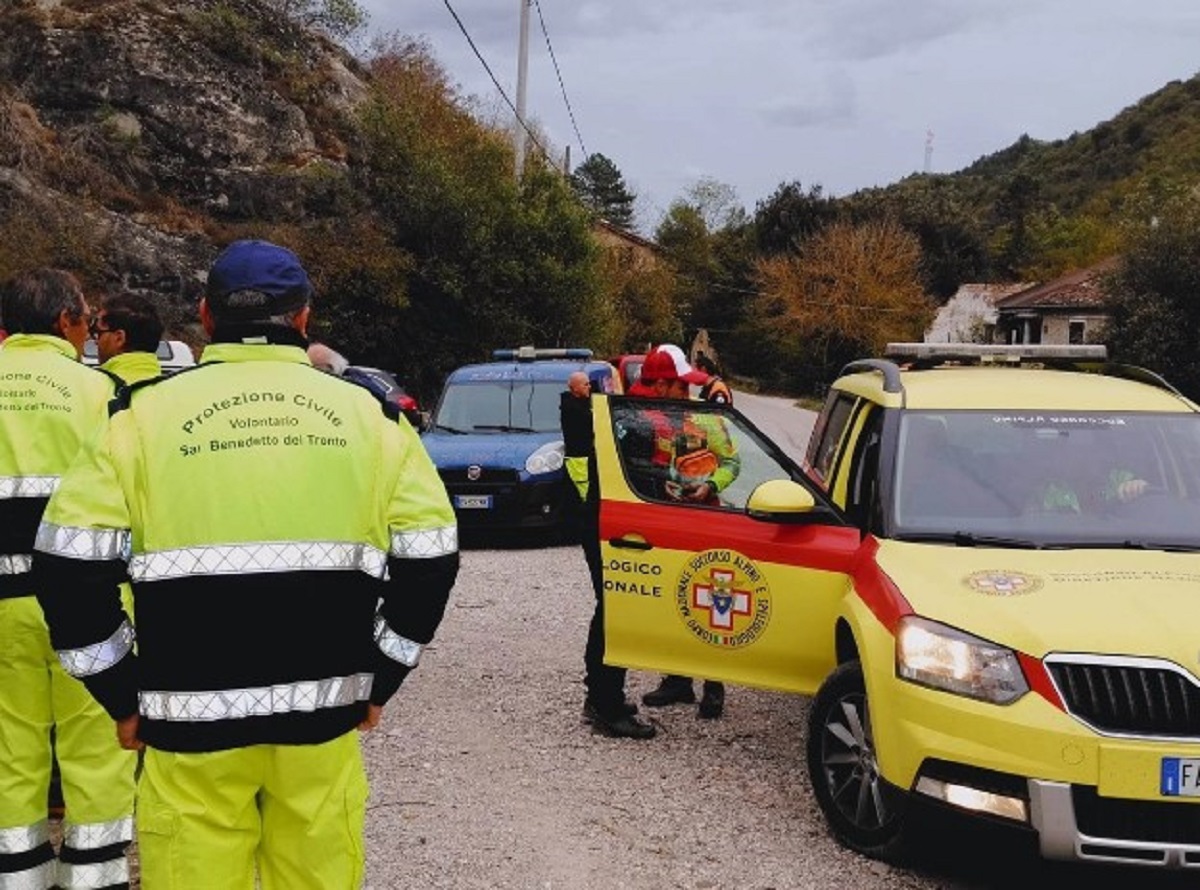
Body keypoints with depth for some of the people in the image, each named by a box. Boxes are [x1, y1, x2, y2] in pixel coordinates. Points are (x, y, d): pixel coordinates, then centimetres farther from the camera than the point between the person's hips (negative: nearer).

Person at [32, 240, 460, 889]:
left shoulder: (148, 412, 1)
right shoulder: (363, 413, 6)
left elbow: (69, 566, -2)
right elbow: (430, 557, 6)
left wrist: (122, 695, 7)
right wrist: (377, 682, 13)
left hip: (192, 717, -1)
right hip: (325, 715, 2)